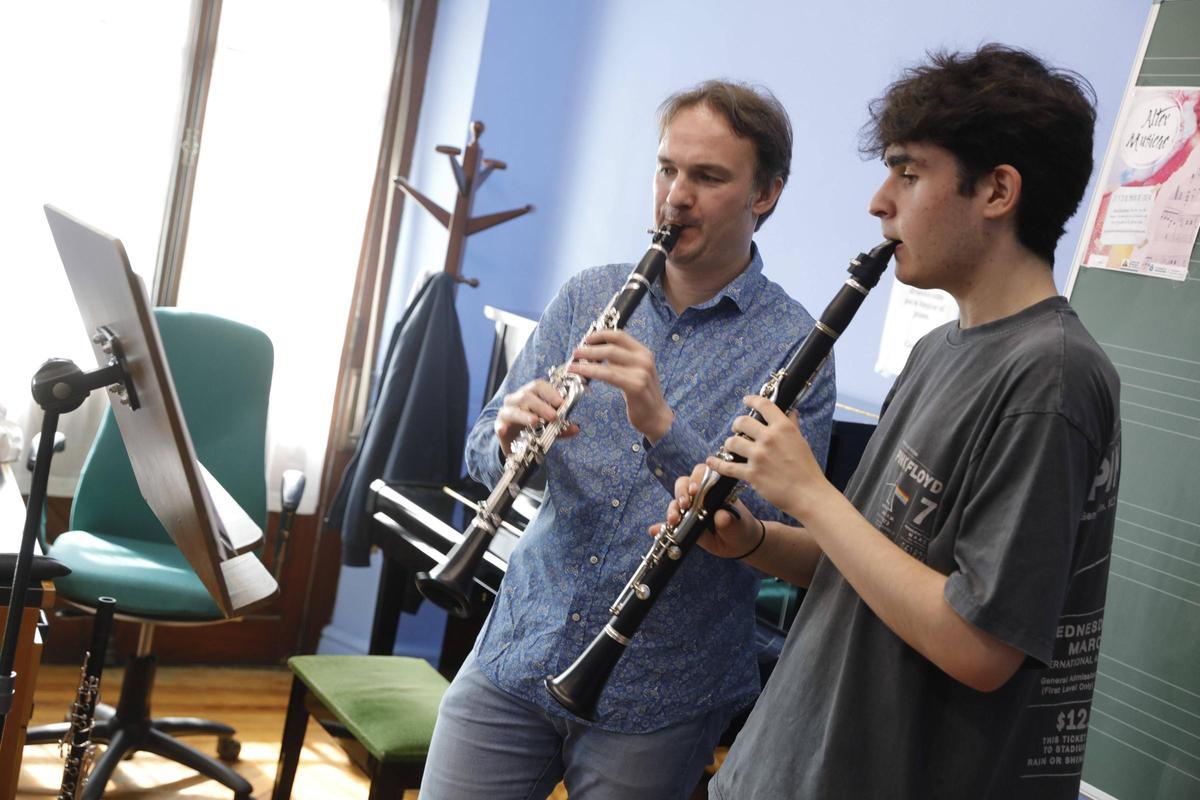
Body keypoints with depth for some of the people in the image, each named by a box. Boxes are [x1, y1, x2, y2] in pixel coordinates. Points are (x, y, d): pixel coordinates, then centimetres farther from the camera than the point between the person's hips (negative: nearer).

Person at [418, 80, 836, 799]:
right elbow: (483, 451, 6)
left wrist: (663, 428, -29)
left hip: (655, 699, -3)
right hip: (516, 656, 3)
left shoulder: (797, 347, -8)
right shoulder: (589, 296, 5)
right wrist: (511, 435, -19)